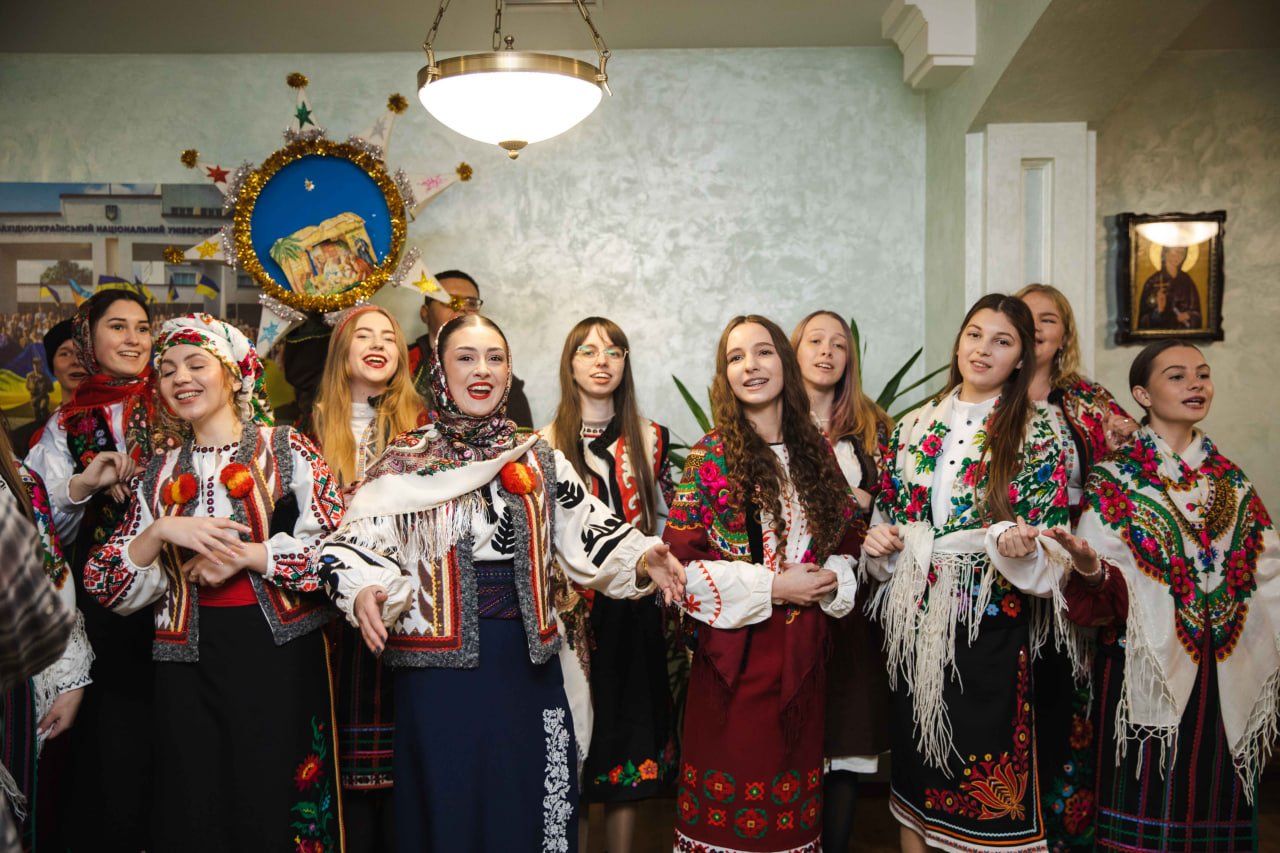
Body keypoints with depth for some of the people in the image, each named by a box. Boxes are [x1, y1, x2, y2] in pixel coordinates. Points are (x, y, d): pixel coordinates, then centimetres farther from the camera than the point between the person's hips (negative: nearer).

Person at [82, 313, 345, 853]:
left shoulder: (287, 452, 1)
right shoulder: (159, 475, 12)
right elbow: (104, 585, 6)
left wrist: (247, 555, -14)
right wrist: (162, 533, -10)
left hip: (279, 653, -3)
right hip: (189, 666, 3)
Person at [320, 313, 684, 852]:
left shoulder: (541, 461, 7)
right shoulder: (406, 462, -1)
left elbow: (588, 535, 4)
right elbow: (355, 544, -6)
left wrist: (642, 559, -14)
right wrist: (363, 595, -26)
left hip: (526, 663, 3)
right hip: (440, 662, -2)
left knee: (524, 805, 10)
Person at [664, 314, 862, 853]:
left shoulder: (817, 451, 7)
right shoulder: (710, 456, -6)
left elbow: (846, 538, 15)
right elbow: (679, 563, -11)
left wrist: (833, 582, -6)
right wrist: (771, 588, -14)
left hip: (805, 653, 4)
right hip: (737, 651, -4)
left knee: (795, 800, 13)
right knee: (731, 807, 4)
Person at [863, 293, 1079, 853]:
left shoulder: (1039, 433, -3)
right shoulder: (914, 426, 8)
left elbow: (1052, 549, -6)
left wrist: (1019, 545, -26)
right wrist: (877, 539, -4)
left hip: (990, 630, -4)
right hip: (912, 625, 4)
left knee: (984, 790, 5)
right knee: (913, 779, 15)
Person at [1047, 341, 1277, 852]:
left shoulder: (1230, 479, 11)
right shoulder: (1113, 479, -4)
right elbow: (1103, 598, -11)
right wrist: (1091, 570, -32)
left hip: (1228, 677, 5)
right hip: (1149, 672, -4)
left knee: (1215, 806, 11)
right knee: (1145, 812, 0)